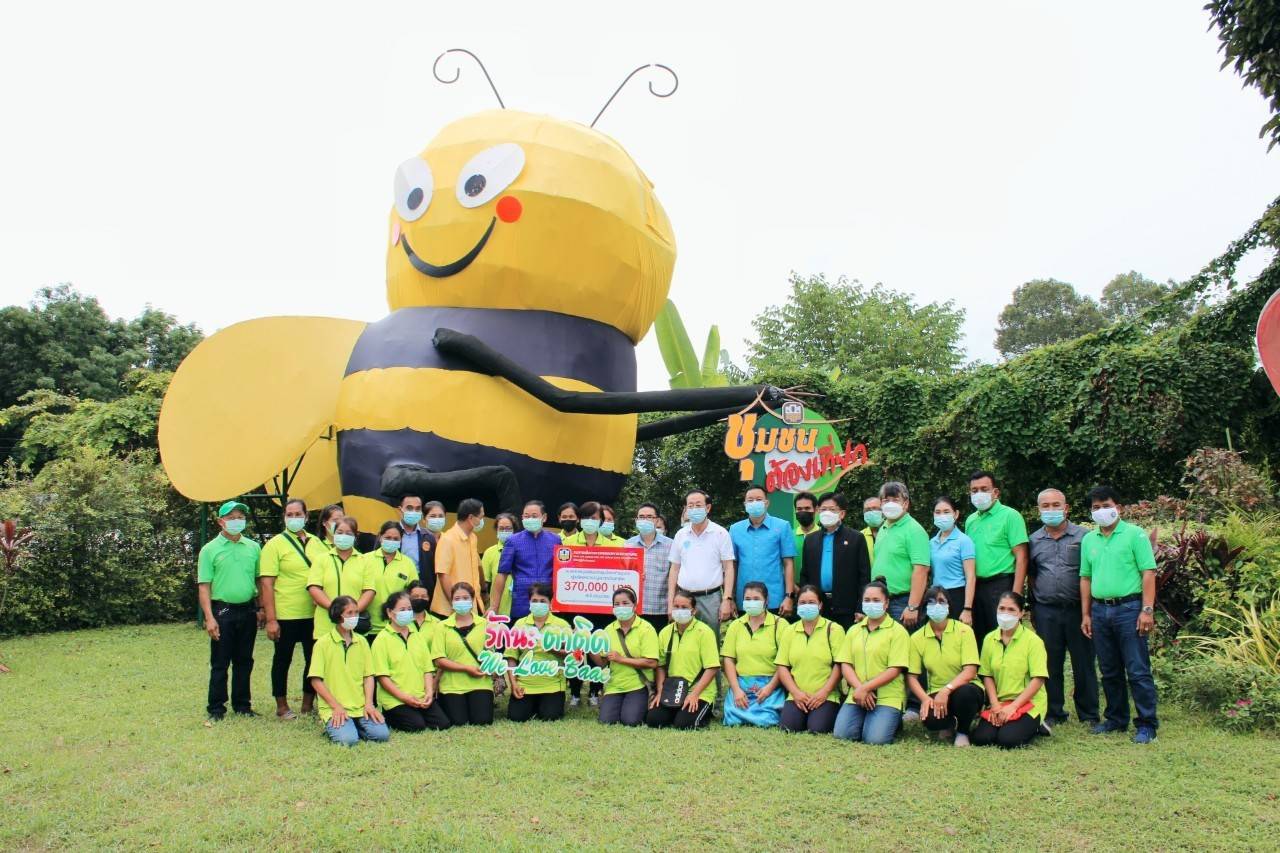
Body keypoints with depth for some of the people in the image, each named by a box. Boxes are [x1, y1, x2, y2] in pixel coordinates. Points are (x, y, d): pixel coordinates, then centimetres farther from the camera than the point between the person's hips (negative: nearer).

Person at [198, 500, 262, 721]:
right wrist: (209, 617, -13)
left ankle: (242, 704, 21)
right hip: (223, 611, -4)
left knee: (244, 661, 11)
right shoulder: (210, 549, -3)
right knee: (220, 663, 3)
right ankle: (216, 708, 12)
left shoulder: (253, 547, 8)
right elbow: (204, 586, -6)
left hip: (248, 610, 4)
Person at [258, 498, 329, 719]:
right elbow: (266, 584, -10)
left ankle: (308, 704, 25)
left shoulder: (317, 543, 8)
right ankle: (282, 706, 21)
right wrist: (270, 619, -15)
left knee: (315, 659, 11)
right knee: (282, 660, 8)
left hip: (314, 615, 5)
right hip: (285, 616, -5)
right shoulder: (275, 545, -5)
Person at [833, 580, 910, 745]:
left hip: (888, 697, -4)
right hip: (857, 695, 4)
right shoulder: (854, 630, 13)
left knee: (876, 739, -22)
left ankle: (893, 721, 11)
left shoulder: (898, 631, -3)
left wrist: (865, 688, -15)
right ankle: (865, 719, 15)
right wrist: (859, 689, -11)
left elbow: (895, 670, -10)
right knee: (841, 734, -16)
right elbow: (845, 664, 7)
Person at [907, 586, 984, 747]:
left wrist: (946, 690, -27)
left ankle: (963, 732, -3)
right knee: (930, 719, -32)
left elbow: (970, 671, -15)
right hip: (936, 694, 1)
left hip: (962, 688, -1)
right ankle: (949, 725, 9)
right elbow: (912, 677, -1)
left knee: (965, 693, -38)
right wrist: (925, 698, -19)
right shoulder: (917, 638, 0)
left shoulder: (964, 631, -7)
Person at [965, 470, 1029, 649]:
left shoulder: (1009, 516, -5)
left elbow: (1021, 557, -10)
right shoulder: (970, 520, 13)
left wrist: (1015, 594, -17)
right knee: (978, 638, 12)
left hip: (1001, 585, -6)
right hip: (976, 586, 6)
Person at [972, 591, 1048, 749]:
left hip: (1029, 703, -4)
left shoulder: (1033, 640, -9)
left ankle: (1034, 727, 6)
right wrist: (995, 705, -8)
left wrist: (1013, 706, -17)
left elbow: (1038, 679, -13)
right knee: (980, 738, -17)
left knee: (1007, 739, -25)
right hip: (999, 703, 4)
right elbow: (987, 675, 7)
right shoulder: (990, 639, 5)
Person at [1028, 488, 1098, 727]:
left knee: (1083, 663, 4)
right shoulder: (1034, 541, 8)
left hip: (1077, 609, -2)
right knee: (1051, 664, 8)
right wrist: (1033, 607, 12)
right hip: (1046, 611, 2)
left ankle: (1089, 715, 15)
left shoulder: (1083, 536, 0)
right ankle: (1054, 714, 19)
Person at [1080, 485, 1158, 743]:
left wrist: (1147, 610, -14)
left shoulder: (1134, 534, -3)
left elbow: (1148, 573, -7)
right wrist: (1086, 614, 12)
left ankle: (1147, 725, 4)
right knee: (1109, 671, 13)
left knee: (1138, 671, -3)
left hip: (1128, 608, -5)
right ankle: (1116, 719, 24)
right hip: (1100, 610, 5)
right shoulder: (1088, 540, 13)